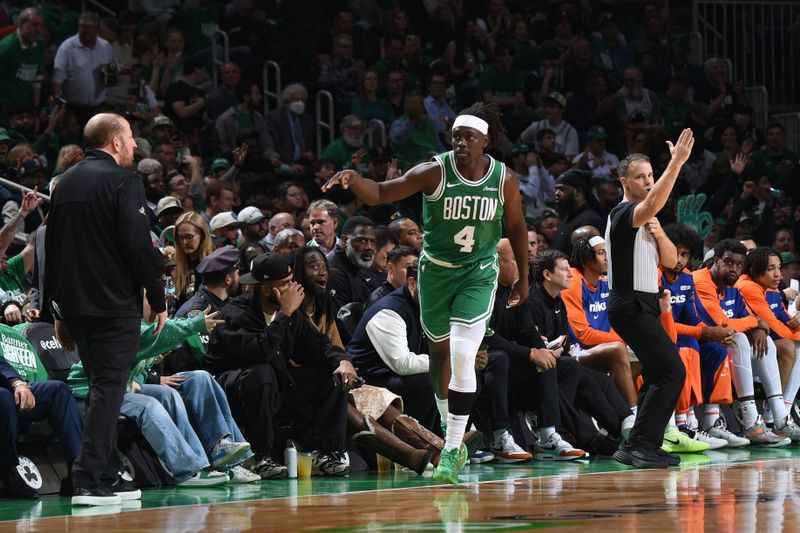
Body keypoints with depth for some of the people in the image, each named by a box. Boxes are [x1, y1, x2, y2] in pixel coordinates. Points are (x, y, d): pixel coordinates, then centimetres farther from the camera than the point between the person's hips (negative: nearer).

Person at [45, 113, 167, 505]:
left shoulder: (65, 182, 14)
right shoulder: (123, 181, -9)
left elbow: (51, 249, 16)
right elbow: (139, 246, -17)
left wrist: (59, 311, 20)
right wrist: (158, 299, -7)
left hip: (74, 306, 7)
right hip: (114, 305, -7)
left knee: (102, 386, 16)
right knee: (107, 389, -6)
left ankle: (108, 476, 19)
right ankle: (88, 481, -13)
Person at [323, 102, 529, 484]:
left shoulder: (504, 180, -10)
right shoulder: (434, 172, -15)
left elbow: (515, 227, 7)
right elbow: (379, 194, -18)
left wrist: (523, 277, 14)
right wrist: (354, 179, -39)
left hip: (479, 273, -1)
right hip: (436, 270, 1)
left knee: (462, 356, -16)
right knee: (440, 352, 14)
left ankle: (452, 450, -11)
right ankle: (450, 431, 38)